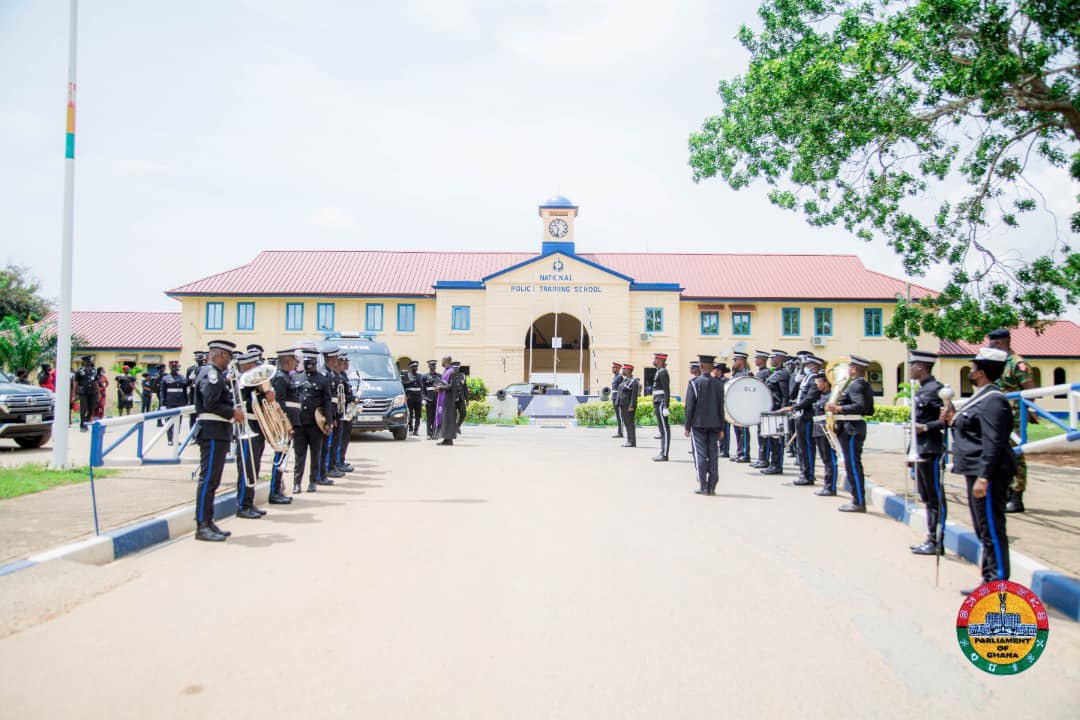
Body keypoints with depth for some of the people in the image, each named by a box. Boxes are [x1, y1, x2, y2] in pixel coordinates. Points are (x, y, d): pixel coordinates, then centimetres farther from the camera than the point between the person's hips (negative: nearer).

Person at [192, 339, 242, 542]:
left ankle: (208, 523, 19)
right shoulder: (211, 374, -13)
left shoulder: (216, 374, 19)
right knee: (208, 479, -7)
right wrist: (233, 413, -14)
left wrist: (233, 410, 12)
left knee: (212, 481, 13)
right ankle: (202, 526, -4)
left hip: (218, 434, 11)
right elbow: (210, 403, -23)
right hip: (213, 432, -11)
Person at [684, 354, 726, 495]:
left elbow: (689, 406, -8)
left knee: (700, 455, 0)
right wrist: (721, 428, 12)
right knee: (713, 456, 5)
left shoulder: (694, 383, -7)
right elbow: (721, 407, 6)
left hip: (698, 424, -3)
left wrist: (687, 426, -2)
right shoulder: (718, 384, 3)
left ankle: (703, 486, -3)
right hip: (714, 425, 3)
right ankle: (712, 487, 7)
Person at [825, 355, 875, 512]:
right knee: (854, 464, 14)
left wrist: (838, 408, -34)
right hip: (857, 427, 11)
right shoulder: (865, 385, 15)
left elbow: (859, 406, -29)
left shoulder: (856, 385, -15)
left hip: (851, 429, -11)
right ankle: (858, 499, 20)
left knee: (853, 465, -7)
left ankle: (859, 503, -4)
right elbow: (870, 411, 20)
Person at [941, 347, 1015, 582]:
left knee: (992, 531, -4)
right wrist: (953, 420, 7)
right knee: (984, 530, 17)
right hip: (976, 473, 11)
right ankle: (989, 581, 26)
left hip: (988, 474, -11)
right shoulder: (981, 397, 15)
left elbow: (993, 443, -23)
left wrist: (983, 478, -25)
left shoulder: (993, 401, -17)